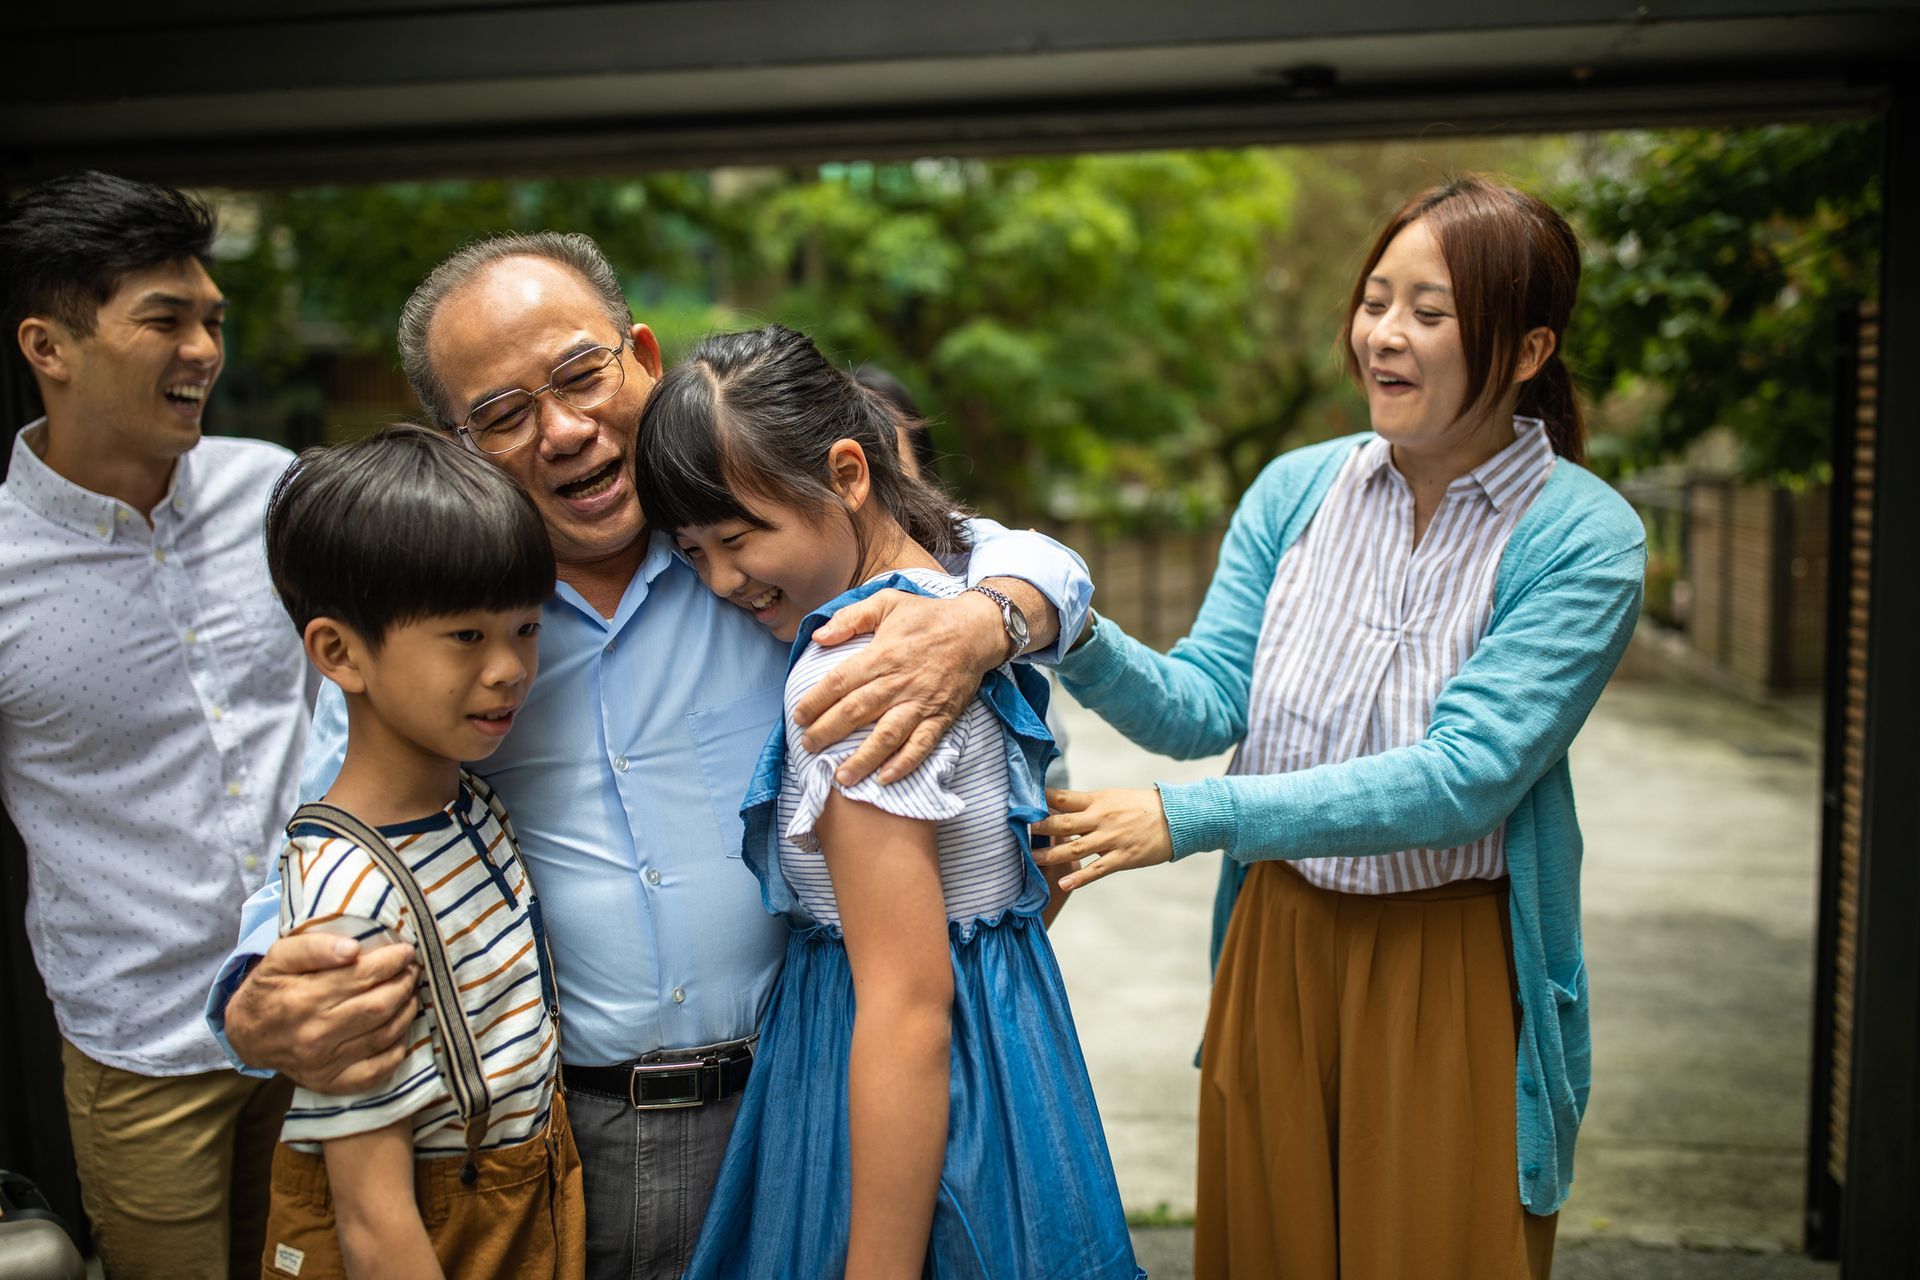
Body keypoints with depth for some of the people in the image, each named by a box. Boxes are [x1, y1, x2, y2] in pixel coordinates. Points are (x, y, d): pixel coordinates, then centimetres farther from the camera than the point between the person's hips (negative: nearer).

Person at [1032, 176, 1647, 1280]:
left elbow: (1463, 777, -22)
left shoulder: (1582, 537, -13)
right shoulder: (1297, 490, 1)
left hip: (1449, 973, -3)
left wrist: (1194, 817, -27)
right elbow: (1203, 702, -3)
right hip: (1274, 944, 4)